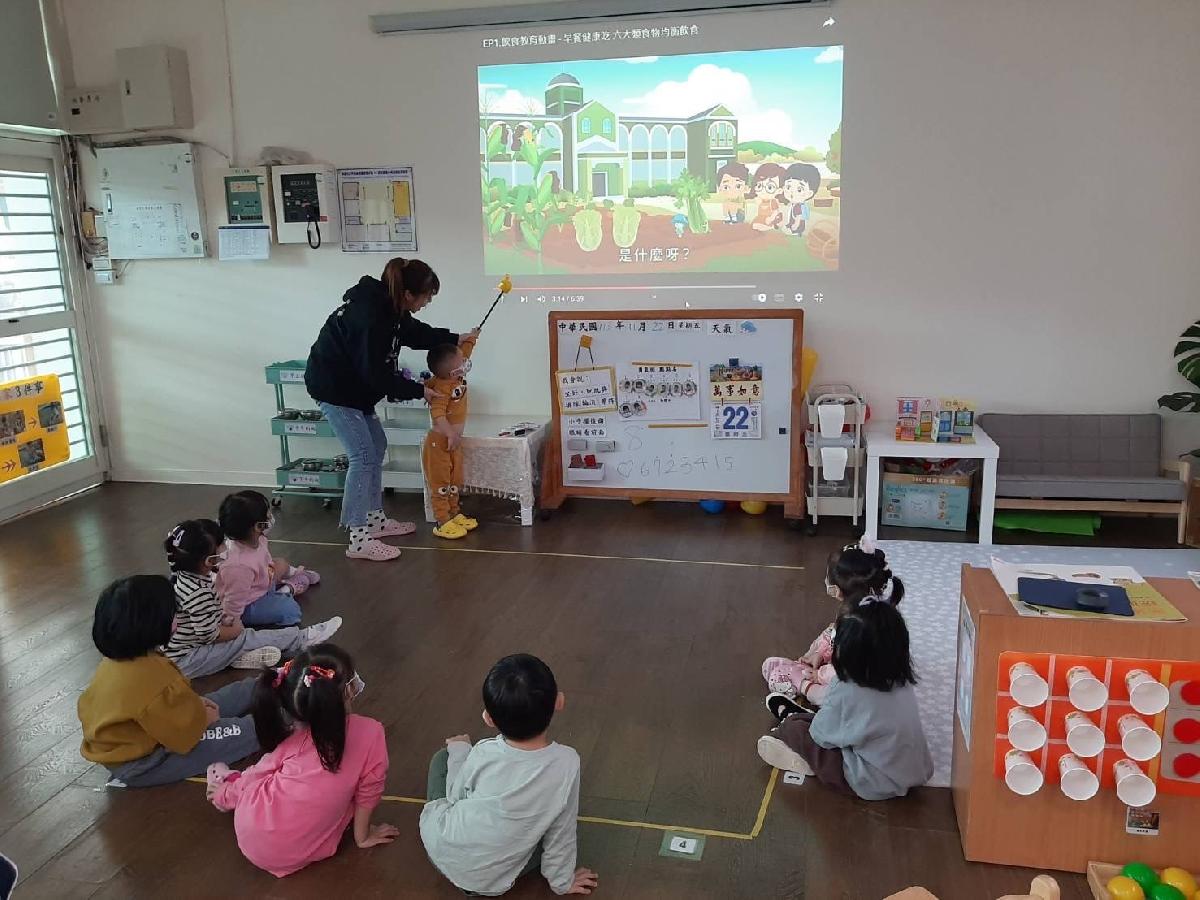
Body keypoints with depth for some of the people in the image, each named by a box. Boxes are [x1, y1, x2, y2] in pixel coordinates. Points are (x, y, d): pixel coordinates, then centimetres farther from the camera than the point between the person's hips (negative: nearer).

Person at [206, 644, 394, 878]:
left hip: (251, 837, 1)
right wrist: (363, 836, 14)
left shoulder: (294, 740, -6)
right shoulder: (370, 733, -15)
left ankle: (226, 790, 46)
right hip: (300, 855, -1)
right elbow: (369, 791, -3)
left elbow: (258, 774, 10)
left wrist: (226, 793, 31)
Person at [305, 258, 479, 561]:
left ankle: (375, 519, 26)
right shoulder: (371, 316, -30)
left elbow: (414, 331, 19)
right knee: (363, 455, -11)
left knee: (377, 446, 15)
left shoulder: (388, 305, -2)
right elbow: (377, 373, -26)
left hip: (352, 382, 10)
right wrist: (419, 390, -16)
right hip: (333, 386, -10)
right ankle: (359, 540, -6)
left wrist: (456, 338, 21)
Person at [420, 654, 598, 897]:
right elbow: (561, 834, -11)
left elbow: (455, 795, -2)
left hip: (439, 850, 1)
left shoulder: (484, 754, -23)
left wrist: (459, 749, 16)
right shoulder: (566, 763, -25)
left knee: (443, 757, 18)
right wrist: (562, 882, 7)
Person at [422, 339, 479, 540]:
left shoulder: (456, 373, -2)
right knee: (440, 483, -1)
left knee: (455, 481, 16)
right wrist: (451, 434, -42)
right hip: (439, 442, -9)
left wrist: (470, 338, 4)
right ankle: (443, 522, 4)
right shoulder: (442, 389, -27)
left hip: (454, 441, 9)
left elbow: (464, 350, 12)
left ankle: (454, 514, 27)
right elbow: (437, 414, -37)